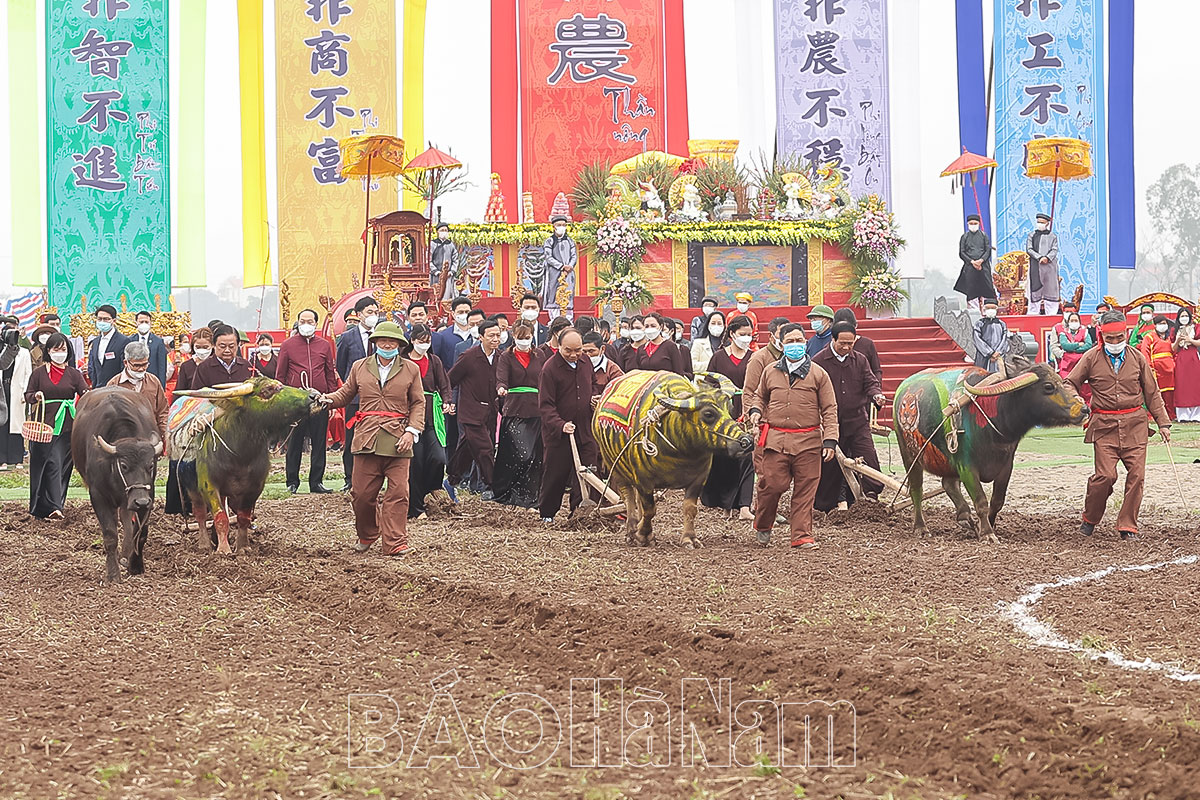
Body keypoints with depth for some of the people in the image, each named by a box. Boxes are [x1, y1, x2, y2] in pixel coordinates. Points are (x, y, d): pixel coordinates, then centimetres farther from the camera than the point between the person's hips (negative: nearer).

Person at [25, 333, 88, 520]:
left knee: (62, 464, -1)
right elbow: (28, 395, 10)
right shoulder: (39, 373, 9)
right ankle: (53, 505, -12)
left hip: (66, 426, 1)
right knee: (51, 462, -9)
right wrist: (35, 396, -12)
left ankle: (53, 506, 7)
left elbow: (86, 392, -1)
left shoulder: (73, 374, 9)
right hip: (43, 424, -1)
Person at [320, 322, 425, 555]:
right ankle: (366, 536, 24)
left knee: (397, 493, -5)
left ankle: (395, 543, -2)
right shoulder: (359, 367, 11)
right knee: (362, 493, 2)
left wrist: (412, 431, -5)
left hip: (398, 440, -1)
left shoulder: (410, 370, 8)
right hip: (367, 437, 1)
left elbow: (418, 403, 8)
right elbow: (345, 394, 17)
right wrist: (328, 399, -4)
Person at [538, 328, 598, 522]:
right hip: (557, 434, -5)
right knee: (554, 475, 4)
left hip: (585, 433, 5)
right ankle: (547, 514, 18)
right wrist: (560, 425, -28)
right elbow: (545, 405, -15)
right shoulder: (550, 368, -12)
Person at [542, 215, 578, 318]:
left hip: (568, 274, 2)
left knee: (568, 299, -4)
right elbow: (548, 257, -6)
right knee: (554, 298, -6)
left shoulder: (570, 241, 14)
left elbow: (574, 256, 8)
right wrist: (562, 266, -15)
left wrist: (569, 267, -11)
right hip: (553, 274, -2)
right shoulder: (549, 241, 4)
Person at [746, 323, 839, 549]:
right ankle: (762, 526, 19)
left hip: (808, 442, -1)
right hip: (775, 439, 1)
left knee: (805, 491, 0)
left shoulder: (818, 375, 6)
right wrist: (756, 410, 7)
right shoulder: (770, 372, 12)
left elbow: (829, 410, 5)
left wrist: (830, 439, -4)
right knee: (772, 485, -5)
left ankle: (802, 535, 7)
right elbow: (760, 396, 29)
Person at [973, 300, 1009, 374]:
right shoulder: (979, 323, 7)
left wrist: (998, 353, -10)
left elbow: (1005, 340, 7)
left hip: (999, 357, 2)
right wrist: (991, 353, -11)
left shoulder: (1001, 324, 16)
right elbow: (978, 340, -4)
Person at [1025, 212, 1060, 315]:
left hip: (1050, 265, 1)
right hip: (1035, 266, 0)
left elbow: (1055, 250, 3)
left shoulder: (1052, 236, 12)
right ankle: (1033, 312, 2)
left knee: (1051, 289, -2)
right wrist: (1039, 257, -13)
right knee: (1035, 289, -2)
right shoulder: (1032, 236, 11)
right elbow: (1029, 249, 0)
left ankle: (1051, 312, 1)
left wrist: (1047, 258, -16)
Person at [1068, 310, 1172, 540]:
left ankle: (1127, 526, 6)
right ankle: (1089, 520, 13)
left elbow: (1152, 392, 14)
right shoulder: (1091, 358, 1)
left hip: (1134, 423, 2)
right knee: (1105, 475, -10)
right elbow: (1070, 385, 7)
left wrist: (1163, 423, 13)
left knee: (1136, 474, -5)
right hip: (1104, 424, -2)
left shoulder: (1136, 357, 7)